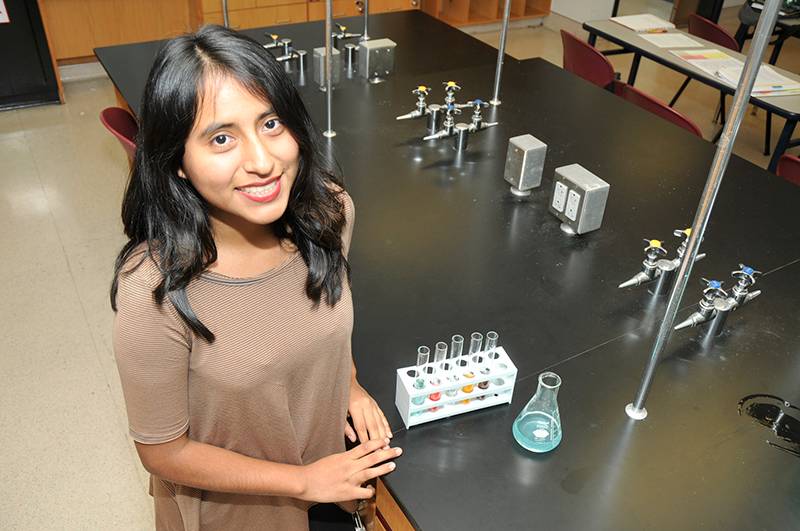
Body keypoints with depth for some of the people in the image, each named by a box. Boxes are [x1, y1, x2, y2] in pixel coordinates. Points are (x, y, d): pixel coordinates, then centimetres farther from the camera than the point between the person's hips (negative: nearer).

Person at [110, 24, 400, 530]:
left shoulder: (330, 209, -20)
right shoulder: (154, 294, -33)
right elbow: (164, 452, -20)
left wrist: (349, 383, -5)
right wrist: (306, 481, -17)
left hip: (331, 453, 4)